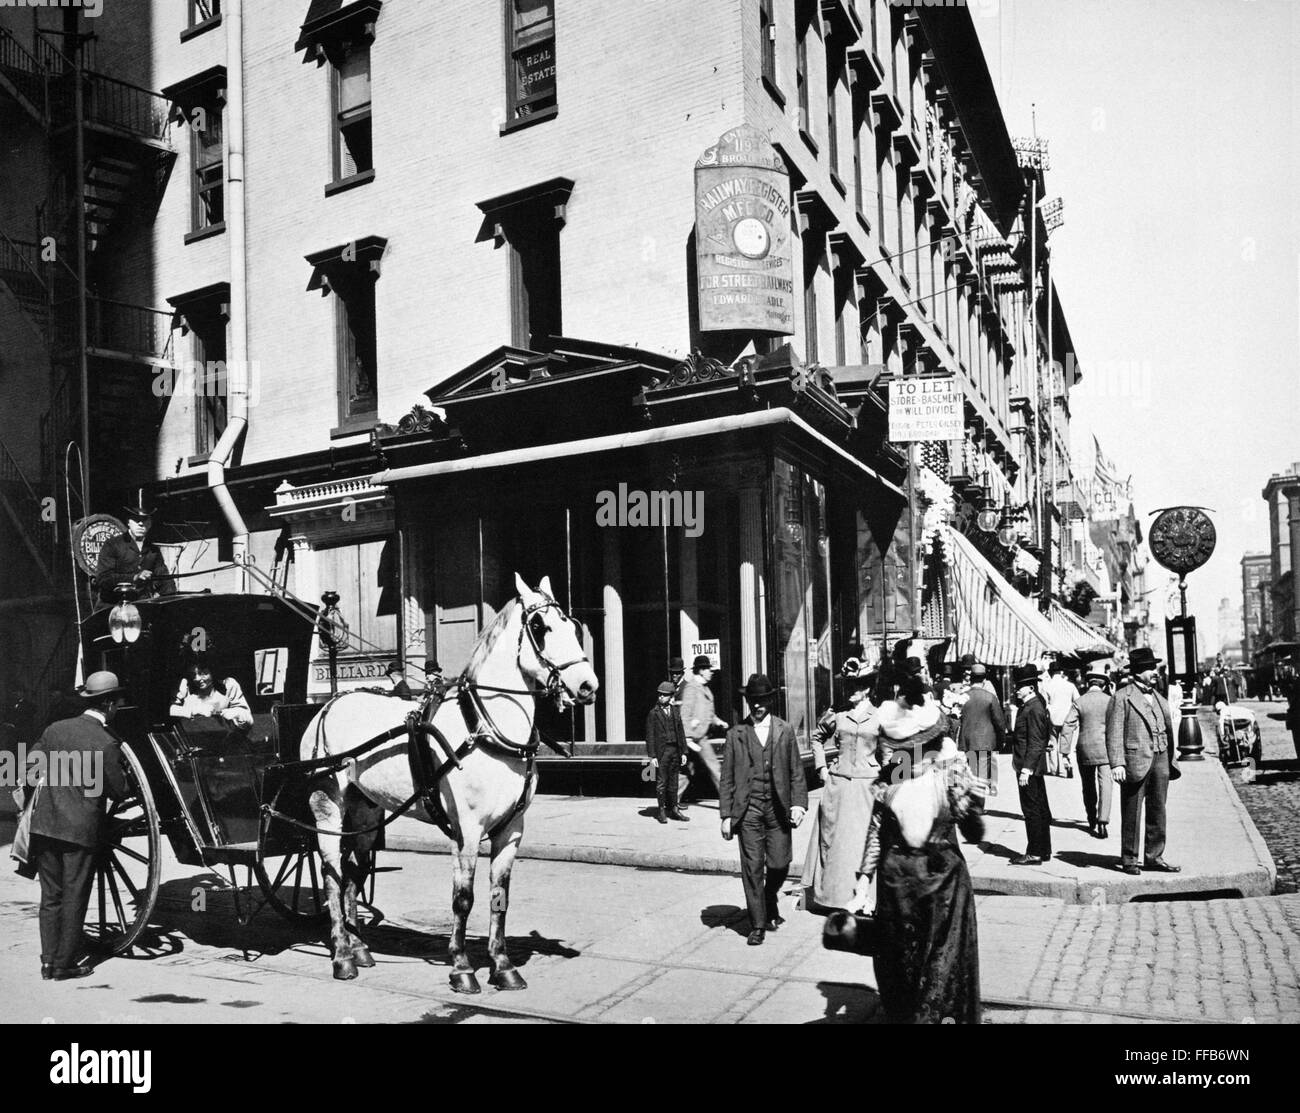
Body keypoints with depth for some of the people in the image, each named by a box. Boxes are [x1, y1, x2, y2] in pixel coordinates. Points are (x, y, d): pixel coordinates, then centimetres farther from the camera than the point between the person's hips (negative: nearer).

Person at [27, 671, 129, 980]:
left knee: (50, 895, 14)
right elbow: (118, 791, -8)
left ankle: (48, 959, 18)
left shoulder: (54, 729, 2)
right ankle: (65, 963, 13)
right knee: (74, 897, 6)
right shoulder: (107, 744, -14)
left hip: (45, 824, 5)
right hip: (81, 829, -5)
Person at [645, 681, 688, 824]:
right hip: (661, 751, -4)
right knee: (661, 782, -1)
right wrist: (652, 755, -10)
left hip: (675, 751, 4)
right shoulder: (653, 713, -2)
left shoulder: (675, 713, 11)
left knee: (673, 782, 9)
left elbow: (681, 733, 13)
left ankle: (673, 809, 16)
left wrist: (683, 752, 7)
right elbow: (650, 736, -4)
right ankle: (661, 810, 7)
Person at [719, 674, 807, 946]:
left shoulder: (785, 731, 7)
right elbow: (727, 778, 5)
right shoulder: (736, 734, 5)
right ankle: (757, 925, 8)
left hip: (778, 808, 1)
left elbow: (796, 772, 7)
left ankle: (770, 902, 33)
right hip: (748, 809, -1)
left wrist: (798, 804, -5)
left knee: (779, 864, 2)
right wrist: (726, 815, 0)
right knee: (752, 867, -2)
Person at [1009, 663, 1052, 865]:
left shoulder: (1034, 709, -17)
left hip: (1030, 767, -10)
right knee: (1040, 809, 15)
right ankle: (1044, 850, 23)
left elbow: (1035, 742, -20)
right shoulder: (1028, 706, 12)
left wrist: (1026, 769, -22)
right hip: (1035, 767, 10)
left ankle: (1034, 854, 1)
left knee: (1032, 810, -4)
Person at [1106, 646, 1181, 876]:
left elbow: (1168, 732, 19)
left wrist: (1172, 759, 12)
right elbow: (1114, 733, -9)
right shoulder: (1122, 698, -4)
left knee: (1158, 811, 10)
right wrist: (1117, 763, -18)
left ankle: (1154, 857, 19)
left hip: (1160, 760, 6)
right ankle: (1129, 860, 9)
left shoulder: (1160, 700, 16)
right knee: (1131, 814, 0)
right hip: (1135, 761, -6)